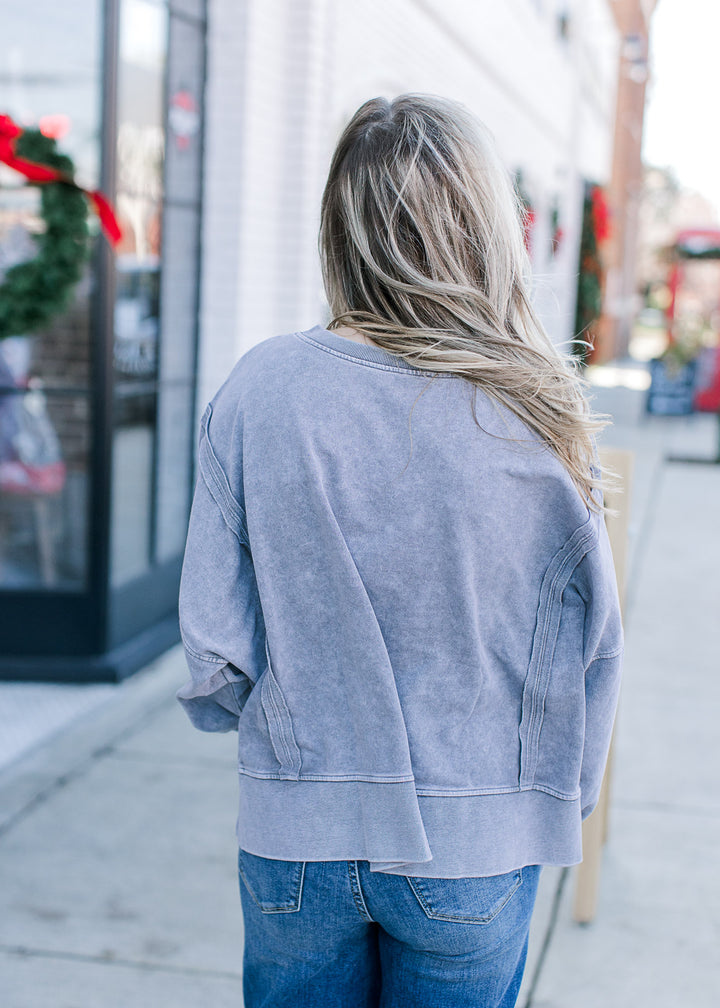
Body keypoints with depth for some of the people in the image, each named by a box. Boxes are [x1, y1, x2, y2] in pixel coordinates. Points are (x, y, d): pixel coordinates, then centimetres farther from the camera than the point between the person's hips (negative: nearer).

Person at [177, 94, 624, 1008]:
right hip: (474, 846, 0)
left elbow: (214, 637, -8)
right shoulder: (542, 419, -14)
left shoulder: (257, 390, -13)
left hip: (294, 833, 1)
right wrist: (560, 797, 13)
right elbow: (588, 645, -5)